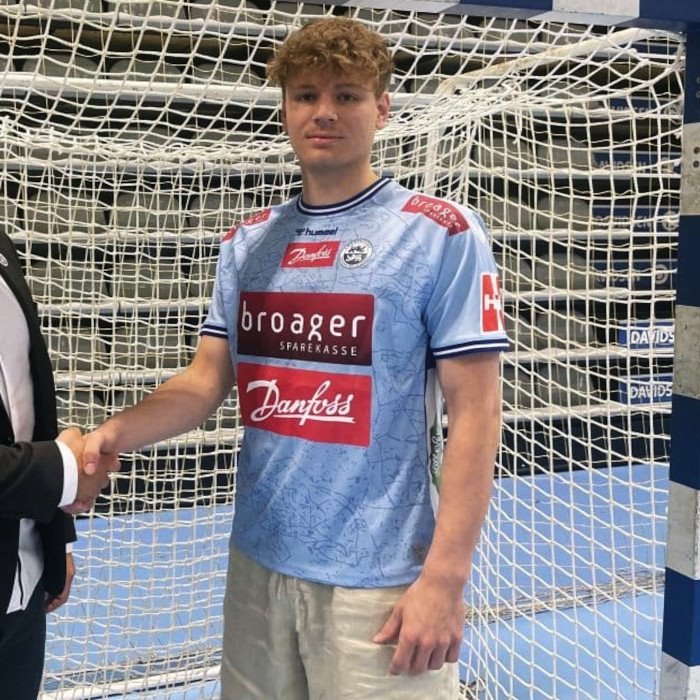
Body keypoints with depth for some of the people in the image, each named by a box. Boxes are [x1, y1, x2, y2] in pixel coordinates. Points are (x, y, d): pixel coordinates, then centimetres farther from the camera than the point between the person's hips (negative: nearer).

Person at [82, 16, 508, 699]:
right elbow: (206, 380, 8)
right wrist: (118, 431, -11)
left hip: (379, 580, -5)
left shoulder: (442, 234, -8)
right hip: (257, 564, 5)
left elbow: (474, 411, -11)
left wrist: (445, 577, -15)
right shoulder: (246, 243, 8)